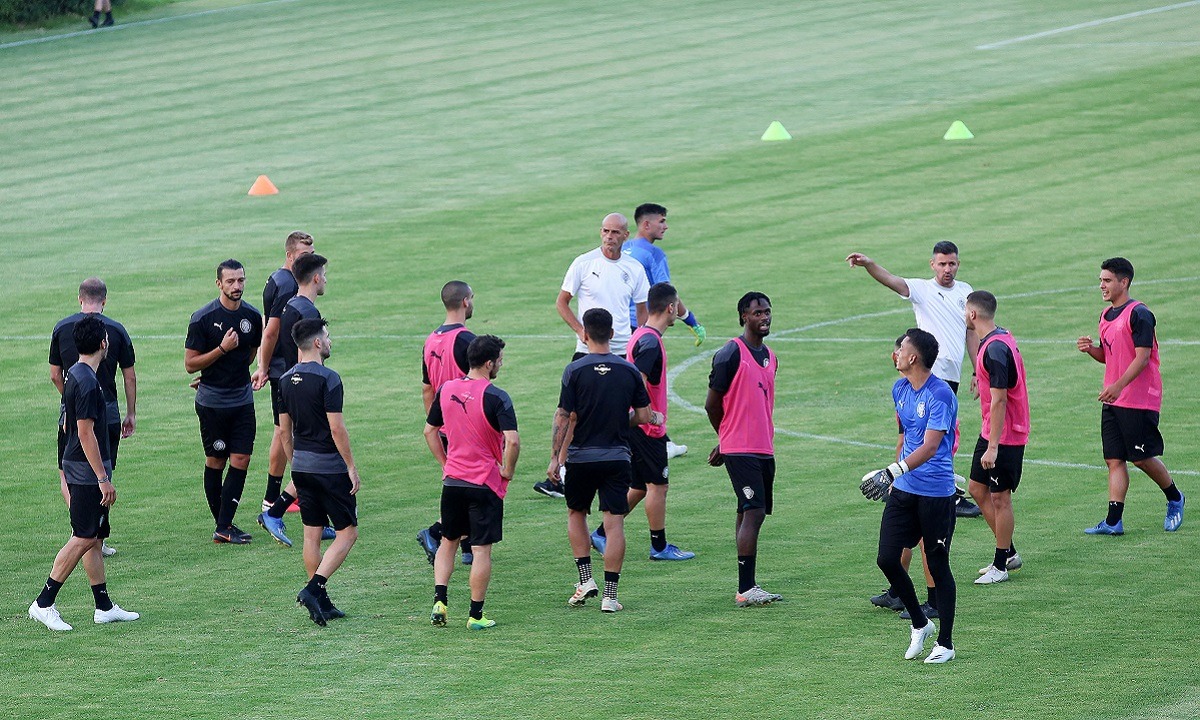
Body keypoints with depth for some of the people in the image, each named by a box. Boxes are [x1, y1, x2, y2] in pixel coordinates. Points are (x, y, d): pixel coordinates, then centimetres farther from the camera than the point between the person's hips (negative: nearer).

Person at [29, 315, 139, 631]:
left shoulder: (75, 375, 11)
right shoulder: (87, 382, -20)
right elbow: (86, 433, -22)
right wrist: (103, 479, -20)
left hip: (78, 469, 10)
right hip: (87, 471, -10)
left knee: (94, 537, 12)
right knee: (84, 538, -9)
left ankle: (104, 607, 17)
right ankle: (44, 603, -8)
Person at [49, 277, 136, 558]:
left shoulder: (62, 328, 0)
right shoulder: (116, 330, -2)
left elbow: (55, 375, 6)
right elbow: (129, 377, 1)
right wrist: (131, 414, 11)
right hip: (107, 413, 0)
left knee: (68, 476, 10)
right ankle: (98, 540, 8)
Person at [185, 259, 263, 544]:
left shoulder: (252, 316, 4)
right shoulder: (203, 318, -11)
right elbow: (190, 364, -10)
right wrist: (223, 349, -19)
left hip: (243, 400, 4)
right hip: (212, 401, -4)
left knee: (241, 461, -4)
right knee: (215, 462, 4)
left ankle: (224, 527, -3)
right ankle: (223, 525, 13)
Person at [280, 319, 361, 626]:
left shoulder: (286, 380, 7)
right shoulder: (328, 379, -15)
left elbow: (285, 429, 12)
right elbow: (337, 429, -17)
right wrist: (352, 467, -10)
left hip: (301, 465, 7)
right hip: (330, 466, -7)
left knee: (312, 534, 11)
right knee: (347, 533, 1)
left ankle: (321, 602, 13)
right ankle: (313, 589, -14)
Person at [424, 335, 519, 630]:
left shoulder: (446, 390, 2)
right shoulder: (495, 397, -16)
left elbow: (430, 431, 13)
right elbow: (512, 441, -24)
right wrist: (507, 472, -8)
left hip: (452, 480, 5)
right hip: (486, 483, -5)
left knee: (448, 541, 19)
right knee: (482, 549, 2)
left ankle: (439, 600, 7)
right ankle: (476, 614, 5)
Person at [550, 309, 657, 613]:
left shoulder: (575, 371, -8)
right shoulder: (629, 371, -1)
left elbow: (564, 418, -9)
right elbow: (644, 415, 1)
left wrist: (556, 457, -3)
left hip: (581, 457, -1)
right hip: (618, 457, 1)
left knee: (576, 514, 19)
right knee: (614, 522, 0)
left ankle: (585, 580, 10)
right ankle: (610, 594, -3)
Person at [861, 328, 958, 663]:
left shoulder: (940, 395, -17)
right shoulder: (900, 389, 8)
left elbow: (929, 447, -24)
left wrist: (892, 472, -34)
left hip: (936, 493, -7)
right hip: (904, 489, 7)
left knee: (937, 566, 1)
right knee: (886, 559, 0)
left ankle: (945, 643, 12)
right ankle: (920, 624, 20)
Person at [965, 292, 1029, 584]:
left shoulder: (995, 349, -23)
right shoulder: (1002, 337, 8)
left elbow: (999, 400, -26)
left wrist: (993, 446, -26)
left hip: (1004, 435, -10)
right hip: (991, 431, 10)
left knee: (1000, 497, -1)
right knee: (977, 488, 15)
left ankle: (1000, 566, 9)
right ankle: (1008, 552, 23)